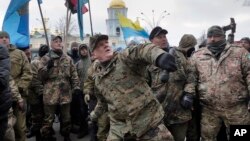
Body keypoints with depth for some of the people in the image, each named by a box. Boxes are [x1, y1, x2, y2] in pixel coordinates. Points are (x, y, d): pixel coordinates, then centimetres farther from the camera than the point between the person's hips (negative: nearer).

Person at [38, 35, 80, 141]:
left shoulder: (68, 59, 9)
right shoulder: (45, 59, 1)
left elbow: (74, 74, 10)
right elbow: (40, 76, -2)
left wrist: (76, 87, -1)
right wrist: (47, 67, -17)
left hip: (66, 94, 3)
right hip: (50, 94, -2)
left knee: (66, 118, 15)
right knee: (48, 119, 6)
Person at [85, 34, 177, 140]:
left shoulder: (125, 58, -8)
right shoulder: (97, 78, 8)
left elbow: (140, 51, -31)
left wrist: (160, 56, -52)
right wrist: (93, 116, 36)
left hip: (148, 121, -4)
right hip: (119, 126, 4)